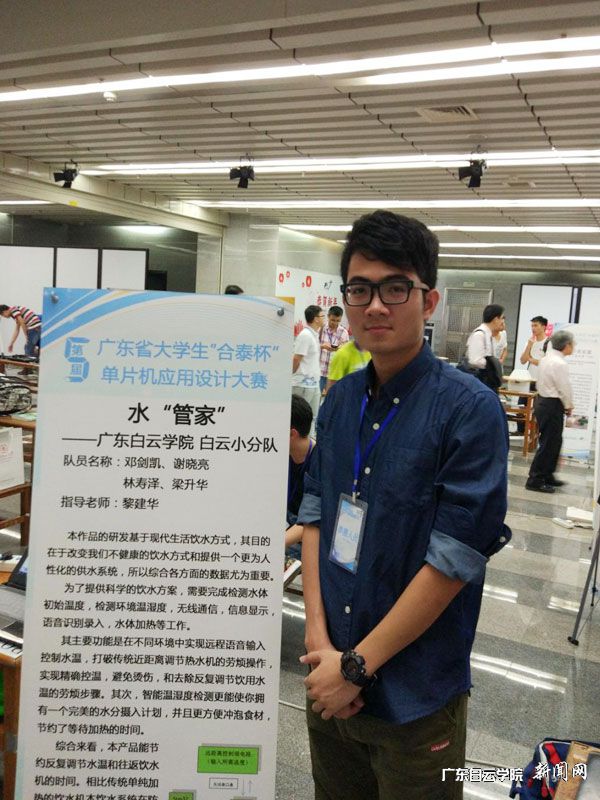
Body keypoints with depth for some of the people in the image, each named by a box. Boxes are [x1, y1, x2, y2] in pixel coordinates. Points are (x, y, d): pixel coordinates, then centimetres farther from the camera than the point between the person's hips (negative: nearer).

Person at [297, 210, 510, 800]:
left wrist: (357, 664, -15)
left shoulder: (471, 410, -17)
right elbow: (314, 516, 2)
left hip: (415, 701, -4)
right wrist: (318, 639, -8)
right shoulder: (339, 400, 1)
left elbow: (455, 559, -19)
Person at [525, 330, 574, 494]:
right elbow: (565, 389, -17)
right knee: (548, 444, -2)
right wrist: (569, 407, 0)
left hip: (543, 400, 10)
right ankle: (535, 480, 3)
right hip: (552, 406, -10)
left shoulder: (547, 358, 9)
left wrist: (565, 405, 14)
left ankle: (547, 476, 29)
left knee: (554, 442, 19)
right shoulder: (560, 364, -20)